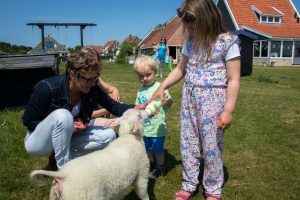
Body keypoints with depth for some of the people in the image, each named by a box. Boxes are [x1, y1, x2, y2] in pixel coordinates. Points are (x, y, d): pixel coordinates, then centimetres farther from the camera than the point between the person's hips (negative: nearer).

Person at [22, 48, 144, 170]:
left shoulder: (92, 89, -14)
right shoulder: (48, 88, -27)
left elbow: (114, 106, -14)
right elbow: (28, 121, -20)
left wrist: (135, 109, -34)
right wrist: (66, 126, -26)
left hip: (66, 138, 5)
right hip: (38, 141, -4)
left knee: (108, 135, -14)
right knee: (62, 115, -36)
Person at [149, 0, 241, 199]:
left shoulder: (228, 42, -10)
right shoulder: (191, 41, 7)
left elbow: (233, 80, -10)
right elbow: (181, 69, 18)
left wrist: (228, 110, -14)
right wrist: (162, 87, 9)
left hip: (212, 100, -5)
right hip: (189, 97, 6)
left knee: (211, 146, 3)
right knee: (188, 144, 10)